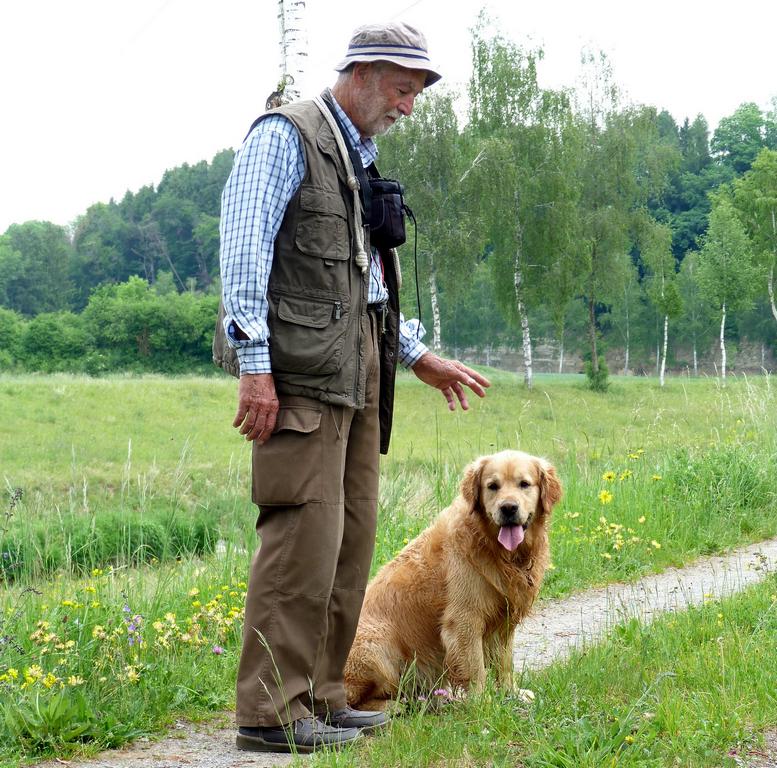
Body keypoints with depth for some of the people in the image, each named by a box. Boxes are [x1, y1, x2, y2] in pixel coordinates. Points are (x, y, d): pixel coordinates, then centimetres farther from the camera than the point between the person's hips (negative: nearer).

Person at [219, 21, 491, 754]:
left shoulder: (361, 157, 23)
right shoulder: (285, 134, -3)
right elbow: (244, 250, -12)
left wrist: (420, 357, 26)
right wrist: (254, 364, -19)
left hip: (359, 365, 9)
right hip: (304, 364, -9)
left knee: (352, 534, 7)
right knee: (305, 530, -13)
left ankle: (318, 696, 15)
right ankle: (269, 712, -9)